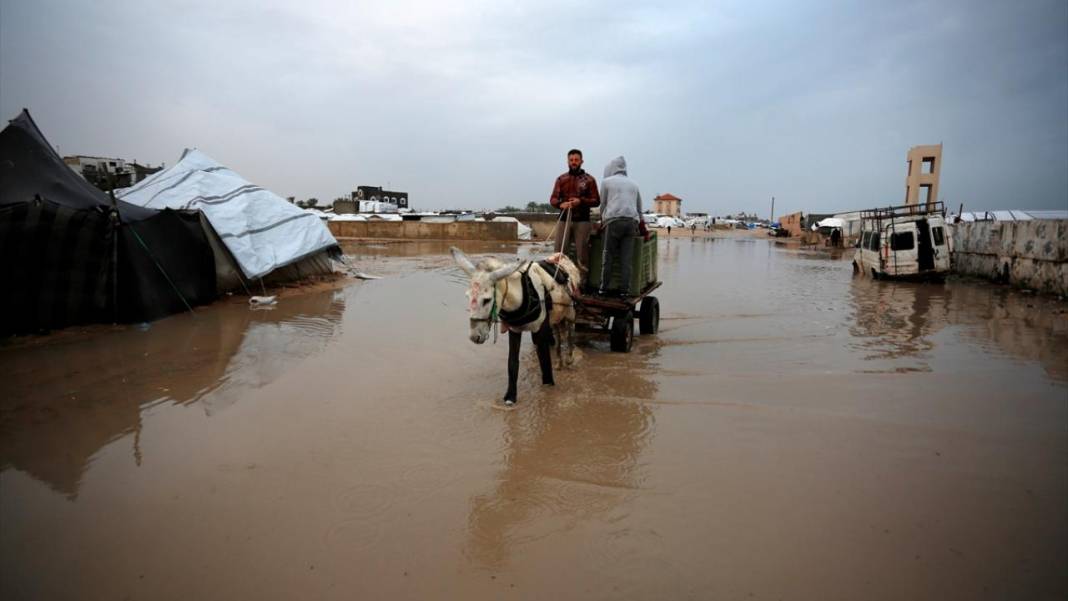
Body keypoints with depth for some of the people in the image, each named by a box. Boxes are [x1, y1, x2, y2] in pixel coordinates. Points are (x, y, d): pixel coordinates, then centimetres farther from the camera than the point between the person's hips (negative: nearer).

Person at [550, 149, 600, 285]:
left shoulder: (589, 180, 6)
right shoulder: (561, 179, 12)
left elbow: (596, 201, 3)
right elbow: (553, 199, 8)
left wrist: (581, 201, -14)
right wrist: (560, 204, -15)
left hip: (582, 221, -2)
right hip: (564, 219, 2)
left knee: (582, 252, -1)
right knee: (559, 251, -2)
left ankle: (582, 280, 5)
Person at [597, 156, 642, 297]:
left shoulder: (606, 181, 12)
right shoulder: (633, 183, 24)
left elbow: (603, 205, 14)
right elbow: (639, 208, 26)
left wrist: (602, 222, 28)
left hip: (614, 220, -3)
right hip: (632, 221, 3)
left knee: (608, 256, 3)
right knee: (626, 258, 2)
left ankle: (604, 287, 5)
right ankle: (624, 289, 1)